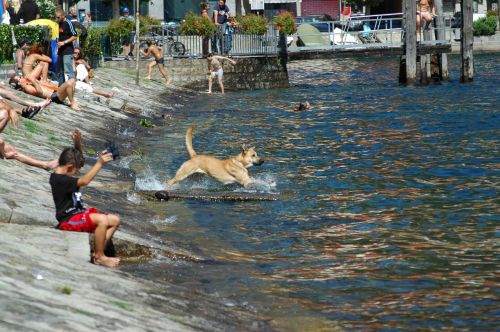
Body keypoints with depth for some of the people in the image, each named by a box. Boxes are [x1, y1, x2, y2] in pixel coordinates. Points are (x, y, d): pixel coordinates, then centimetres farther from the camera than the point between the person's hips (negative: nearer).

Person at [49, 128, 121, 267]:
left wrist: (78, 142, 3)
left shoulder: (63, 175, 11)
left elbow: (77, 157, 22)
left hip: (79, 213, 11)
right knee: (102, 219, -34)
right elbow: (84, 181, -27)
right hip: (69, 220, -11)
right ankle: (99, 257, -22)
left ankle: (97, 254, -4)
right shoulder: (59, 180, -19)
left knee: (115, 220, 2)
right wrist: (100, 163, -25)